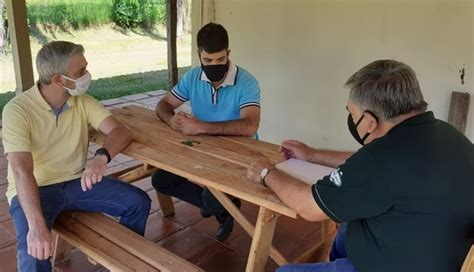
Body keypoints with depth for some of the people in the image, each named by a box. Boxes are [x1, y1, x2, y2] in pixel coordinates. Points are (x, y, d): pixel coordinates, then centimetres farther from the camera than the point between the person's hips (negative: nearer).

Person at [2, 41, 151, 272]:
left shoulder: (83, 102, -4)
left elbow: (120, 131, -14)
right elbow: (22, 171, -29)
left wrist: (102, 157, -37)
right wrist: (37, 226, -40)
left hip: (76, 181, 5)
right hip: (35, 189, -4)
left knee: (138, 202, -9)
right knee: (34, 247, -33)